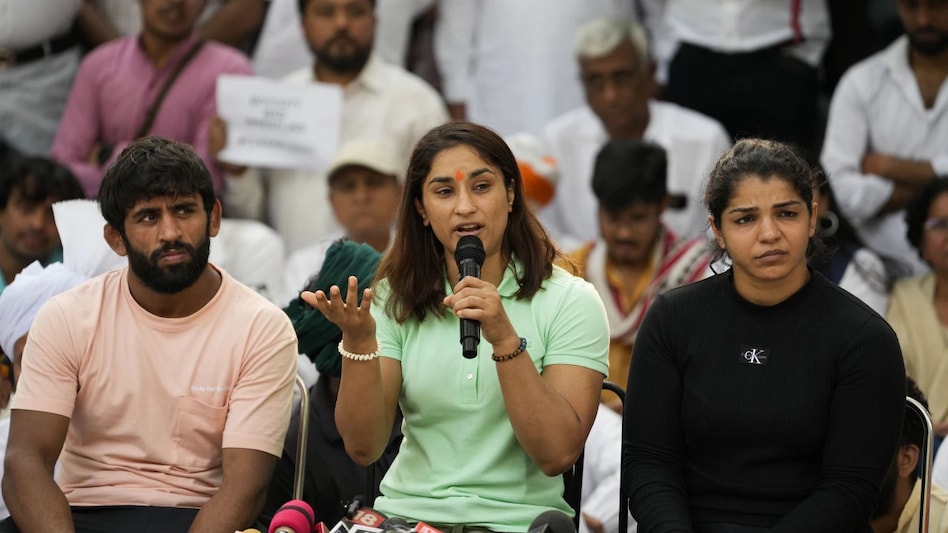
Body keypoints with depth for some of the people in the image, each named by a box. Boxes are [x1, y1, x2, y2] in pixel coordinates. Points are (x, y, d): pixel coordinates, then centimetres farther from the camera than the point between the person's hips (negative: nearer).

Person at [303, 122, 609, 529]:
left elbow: (558, 454, -11)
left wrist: (504, 339, -20)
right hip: (405, 511, 2)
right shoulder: (396, 299, 7)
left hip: (513, 522, -2)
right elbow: (363, 448, 0)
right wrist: (358, 341, -14)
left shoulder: (570, 302, -2)